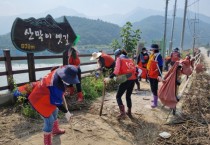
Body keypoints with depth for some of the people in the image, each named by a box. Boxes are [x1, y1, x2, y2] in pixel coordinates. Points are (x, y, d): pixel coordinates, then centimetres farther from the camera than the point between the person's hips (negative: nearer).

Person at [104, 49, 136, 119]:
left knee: (118, 96, 6)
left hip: (125, 80, -6)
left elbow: (117, 70, -13)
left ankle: (122, 113, -6)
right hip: (133, 79, 6)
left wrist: (109, 78, -19)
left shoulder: (119, 59, 2)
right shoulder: (130, 59, 20)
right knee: (128, 96, 22)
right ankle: (129, 112, 30)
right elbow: (134, 69, 12)